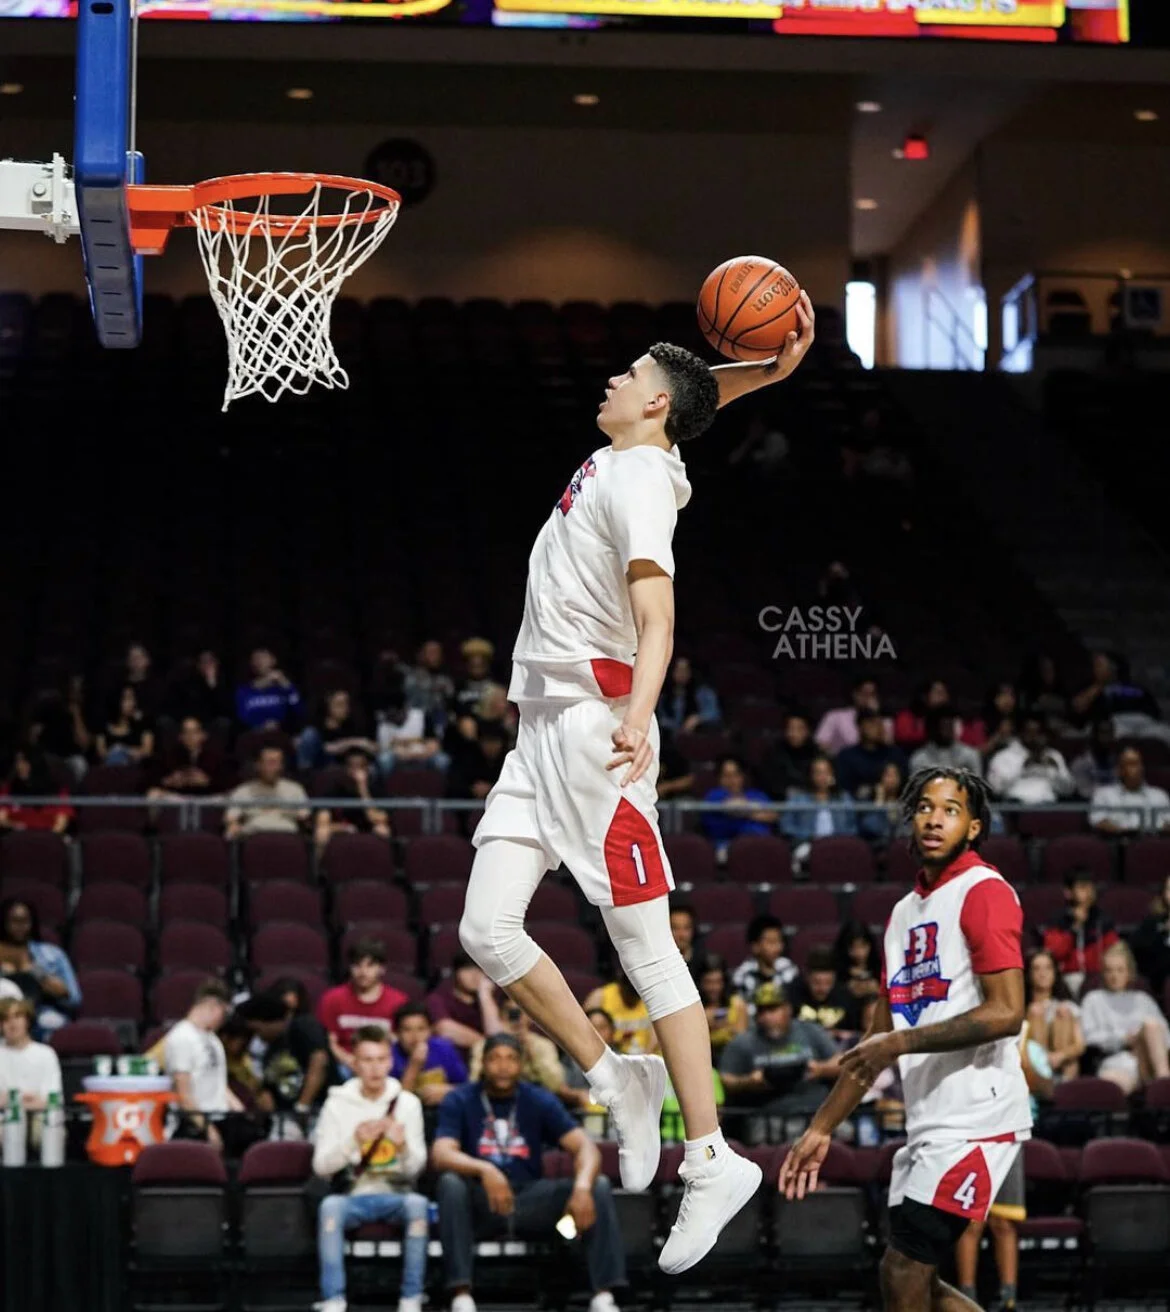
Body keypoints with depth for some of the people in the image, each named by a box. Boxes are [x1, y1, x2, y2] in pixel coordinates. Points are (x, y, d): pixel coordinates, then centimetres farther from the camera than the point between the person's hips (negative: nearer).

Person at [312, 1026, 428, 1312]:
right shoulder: (337, 1104, 4)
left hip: (396, 1194, 0)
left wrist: (403, 1146, -23)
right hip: (354, 1196, 0)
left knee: (417, 1203, -33)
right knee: (330, 1205, -33)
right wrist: (353, 1141, -20)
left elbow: (415, 1168, -1)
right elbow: (321, 1166, -3)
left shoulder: (407, 1103, 5)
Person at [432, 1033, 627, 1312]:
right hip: (480, 1205, -2)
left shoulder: (540, 1101, 5)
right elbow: (441, 1155, -18)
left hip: (530, 1200, 2)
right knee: (450, 1183, -35)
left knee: (599, 1186, -19)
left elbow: (585, 1147, -6)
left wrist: (582, 1186, -29)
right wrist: (484, 1170, -39)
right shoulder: (459, 1102, -1)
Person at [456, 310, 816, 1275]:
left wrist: (638, 713, -39)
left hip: (597, 728, -9)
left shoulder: (639, 479, -10)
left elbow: (657, 618, -22)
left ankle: (713, 1161, -8)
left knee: (648, 950, -10)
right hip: (542, 732, 9)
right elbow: (702, 393, 32)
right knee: (487, 928, 0)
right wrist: (778, 364, 11)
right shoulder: (617, 460, 17)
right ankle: (618, 1083, 11)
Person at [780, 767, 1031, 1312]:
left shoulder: (984, 891, -8)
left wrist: (900, 1043, -17)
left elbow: (1006, 1013, -18)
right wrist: (821, 1129, 19)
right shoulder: (905, 910, 18)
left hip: (976, 1119, -9)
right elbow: (877, 1041, 22)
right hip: (929, 1124, 9)